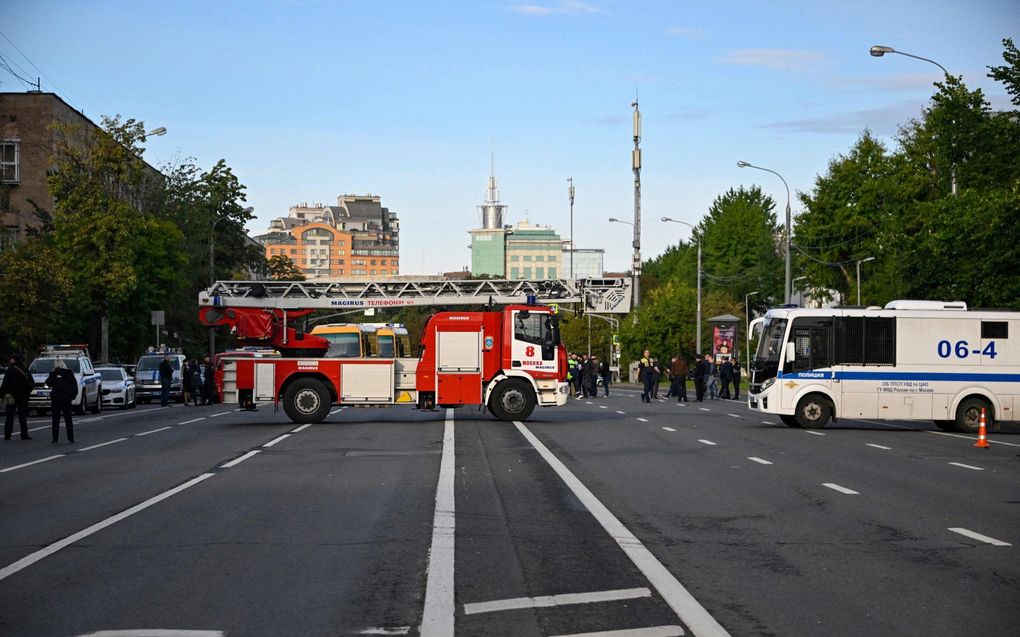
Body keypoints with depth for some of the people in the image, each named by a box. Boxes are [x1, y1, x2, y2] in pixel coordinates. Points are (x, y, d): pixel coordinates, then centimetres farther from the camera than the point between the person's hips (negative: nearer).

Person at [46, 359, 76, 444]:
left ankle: (55, 439, 1)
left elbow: (48, 383, 0)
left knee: (56, 419, 5)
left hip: (56, 399, -1)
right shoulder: (69, 373, -2)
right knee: (68, 419, 8)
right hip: (67, 398, 1)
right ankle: (71, 439, 5)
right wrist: (73, 395, 6)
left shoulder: (53, 374, -7)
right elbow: (75, 385, -1)